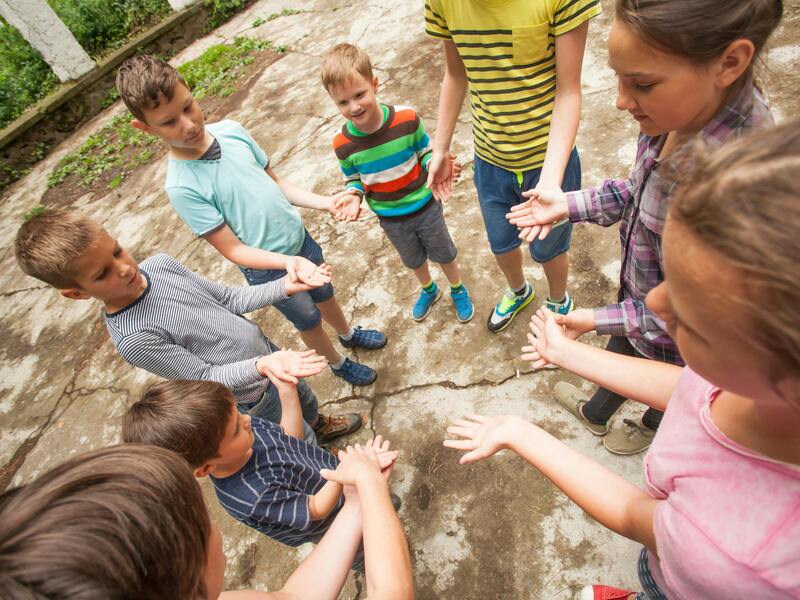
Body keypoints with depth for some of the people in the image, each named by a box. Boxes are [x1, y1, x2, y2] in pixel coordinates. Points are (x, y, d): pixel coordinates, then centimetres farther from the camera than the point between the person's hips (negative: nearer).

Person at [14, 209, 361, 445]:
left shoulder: (160, 263, -13)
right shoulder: (132, 339, -31)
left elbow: (229, 299, -4)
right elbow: (206, 377, -24)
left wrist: (285, 286, -16)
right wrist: (261, 366, -42)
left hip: (268, 354, 6)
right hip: (253, 396, -6)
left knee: (306, 402, 33)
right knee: (304, 448, 18)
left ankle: (320, 426, 64)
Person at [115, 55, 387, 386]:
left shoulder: (231, 130, -10)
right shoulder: (181, 187, -25)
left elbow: (274, 180, 1)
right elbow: (233, 250, -22)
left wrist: (324, 202, -10)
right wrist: (287, 261, -37)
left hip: (299, 238, 5)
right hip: (269, 268, -4)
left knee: (324, 294, 28)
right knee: (309, 321, 19)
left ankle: (348, 333, 60)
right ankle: (337, 363, 50)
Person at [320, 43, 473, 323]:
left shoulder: (407, 118, -23)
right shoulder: (343, 144, -19)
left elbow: (425, 151, -7)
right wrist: (354, 195, -23)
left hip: (425, 206, -2)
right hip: (391, 219, 2)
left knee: (444, 253, 21)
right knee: (414, 260, 27)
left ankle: (458, 290, 52)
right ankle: (428, 290, 60)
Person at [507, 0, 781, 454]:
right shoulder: (677, 115, -20)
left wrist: (599, 320, -25)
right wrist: (569, 204, -12)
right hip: (638, 290, 6)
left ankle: (651, 428, 65)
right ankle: (596, 414, 65)